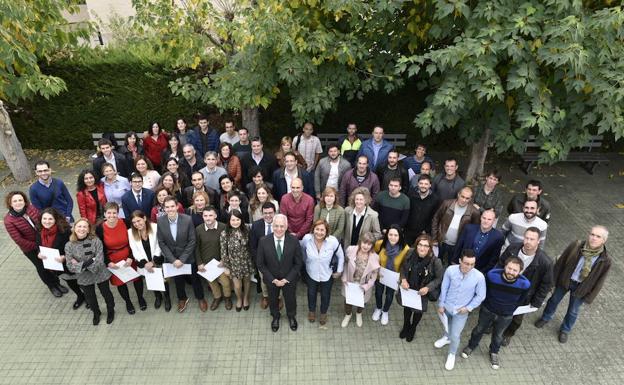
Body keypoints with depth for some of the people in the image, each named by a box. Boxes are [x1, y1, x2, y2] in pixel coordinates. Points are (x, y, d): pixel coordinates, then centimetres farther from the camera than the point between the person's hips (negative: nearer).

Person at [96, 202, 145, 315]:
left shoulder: (125, 223, -16)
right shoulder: (100, 228, -15)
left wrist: (131, 258, -16)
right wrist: (108, 263, -14)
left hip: (129, 257, 0)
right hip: (113, 260, 0)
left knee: (137, 277, 11)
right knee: (120, 281, 16)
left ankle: (140, 298, 40)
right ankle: (128, 301, 42)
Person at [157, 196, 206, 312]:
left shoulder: (187, 219, -22)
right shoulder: (160, 221, -15)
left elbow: (192, 241, -16)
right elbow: (161, 243, -9)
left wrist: (182, 259, -17)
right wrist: (173, 259, -14)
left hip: (188, 257, -2)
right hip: (171, 258, 2)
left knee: (194, 278, 17)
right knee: (178, 280, 22)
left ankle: (200, 298, 42)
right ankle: (182, 298, 48)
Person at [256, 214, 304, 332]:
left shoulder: (294, 241, -22)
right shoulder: (263, 241, -22)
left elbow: (298, 263, -12)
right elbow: (260, 263, -12)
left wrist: (287, 279, -16)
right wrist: (273, 279, -15)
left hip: (289, 279, 0)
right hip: (271, 279, 0)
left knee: (290, 299, 24)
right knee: (272, 299, 25)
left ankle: (291, 316, 57)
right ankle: (275, 317, 57)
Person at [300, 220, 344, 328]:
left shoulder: (333, 241, -30)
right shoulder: (307, 238, -27)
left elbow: (340, 256, -11)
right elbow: (302, 250, -3)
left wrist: (339, 271, -4)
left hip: (327, 275, -1)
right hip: (311, 273, 1)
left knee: (325, 295, 24)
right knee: (311, 293, 27)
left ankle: (323, 313, 54)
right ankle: (311, 311, 58)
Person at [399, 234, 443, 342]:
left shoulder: (435, 261, -28)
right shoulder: (411, 255, -20)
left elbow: (439, 278, -15)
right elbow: (403, 268, -2)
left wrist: (428, 288, -27)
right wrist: (403, 279, -19)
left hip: (422, 292, -2)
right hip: (408, 289, 2)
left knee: (418, 311, 25)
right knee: (407, 307, 27)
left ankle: (412, 329, 57)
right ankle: (406, 326, 59)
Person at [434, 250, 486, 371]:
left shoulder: (479, 277, -28)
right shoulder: (450, 270, -25)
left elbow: (481, 296, -11)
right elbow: (444, 288, -10)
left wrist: (468, 308, -13)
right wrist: (441, 304, -3)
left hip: (461, 311, -2)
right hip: (447, 306, 2)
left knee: (455, 335, 9)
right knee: (446, 325, 29)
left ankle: (451, 354, 39)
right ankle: (446, 337, 63)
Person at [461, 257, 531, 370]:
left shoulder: (524, 284, -30)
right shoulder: (492, 275, -32)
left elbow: (520, 300, -6)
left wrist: (509, 311, 7)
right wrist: (486, 304, 4)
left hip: (505, 316, 0)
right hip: (487, 310, 0)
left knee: (497, 335, 25)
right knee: (479, 329, 23)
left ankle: (494, 352, 54)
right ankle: (471, 346, 51)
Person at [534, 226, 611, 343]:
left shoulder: (605, 260, -22)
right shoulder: (576, 246, -23)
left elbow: (599, 281, -9)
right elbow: (560, 262, -10)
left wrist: (589, 297, -4)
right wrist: (554, 279, -3)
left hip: (581, 287, 0)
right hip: (565, 280, 1)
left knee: (573, 311, 19)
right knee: (554, 300, 22)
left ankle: (565, 330, 46)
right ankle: (546, 318, 51)